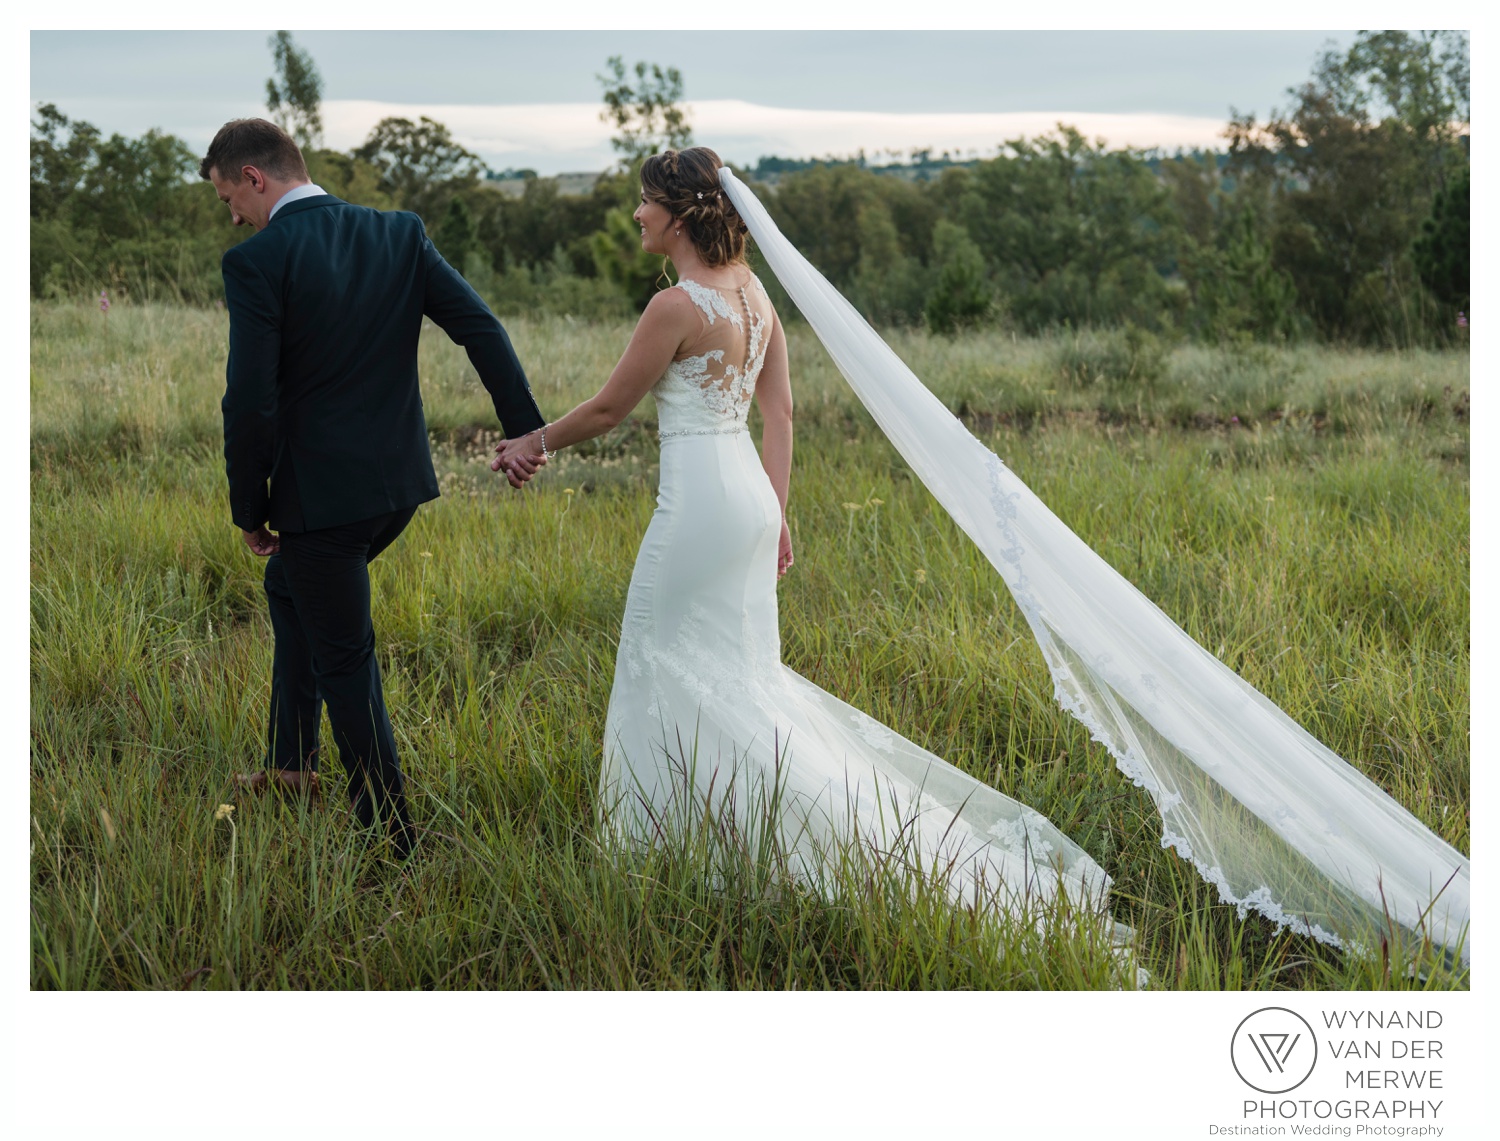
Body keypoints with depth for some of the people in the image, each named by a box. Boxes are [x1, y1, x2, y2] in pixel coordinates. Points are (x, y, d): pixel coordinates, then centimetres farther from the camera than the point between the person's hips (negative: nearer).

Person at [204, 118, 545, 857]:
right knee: (289, 586, 30)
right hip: (400, 481, 7)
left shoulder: (256, 262, -15)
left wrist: (249, 510, -5)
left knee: (343, 659, 8)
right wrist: (525, 429, 2)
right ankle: (291, 761, 35)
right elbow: (481, 329, -2)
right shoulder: (398, 234, 3)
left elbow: (251, 402, -18)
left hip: (320, 492, -7)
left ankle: (388, 833, 16)